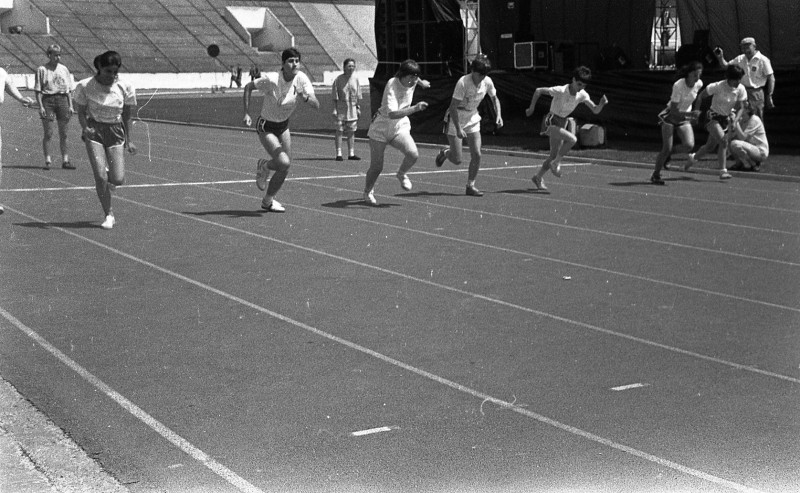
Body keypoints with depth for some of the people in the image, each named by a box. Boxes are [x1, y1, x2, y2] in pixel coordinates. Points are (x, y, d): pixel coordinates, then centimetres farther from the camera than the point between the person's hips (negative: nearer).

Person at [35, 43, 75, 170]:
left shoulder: (64, 69, 13)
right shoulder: (42, 70, 1)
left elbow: (69, 89, 15)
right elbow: (38, 90, -1)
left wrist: (70, 106, 7)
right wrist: (40, 106, -10)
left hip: (62, 100, 3)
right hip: (48, 100, -3)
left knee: (64, 134, 4)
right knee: (48, 133, -3)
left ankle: (65, 161, 8)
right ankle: (47, 161, 2)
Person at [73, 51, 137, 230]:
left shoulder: (125, 87, -7)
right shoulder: (85, 86, -10)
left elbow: (127, 115, 4)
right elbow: (81, 112, 0)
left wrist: (128, 139, 6)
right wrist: (85, 128, -19)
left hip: (116, 130, 1)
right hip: (94, 130, -1)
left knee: (118, 179, -7)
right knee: (101, 175, -15)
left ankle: (107, 184, 33)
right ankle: (109, 215, 2)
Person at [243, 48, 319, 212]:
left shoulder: (301, 78, -13)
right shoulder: (271, 79, -26)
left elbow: (316, 106, -17)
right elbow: (248, 87, -10)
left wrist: (306, 97, -39)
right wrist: (246, 114, -15)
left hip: (283, 126, 6)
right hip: (266, 127, -6)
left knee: (285, 168, 6)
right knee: (283, 162, -23)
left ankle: (268, 201, 28)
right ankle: (263, 166, 13)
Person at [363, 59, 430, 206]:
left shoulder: (412, 82, -7)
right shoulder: (392, 86, -28)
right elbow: (392, 114, -40)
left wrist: (421, 82, 35)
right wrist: (415, 108, -46)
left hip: (400, 128, 5)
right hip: (380, 129, -5)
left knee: (413, 154, -23)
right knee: (376, 167, 1)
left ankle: (401, 174, 9)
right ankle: (368, 191, 31)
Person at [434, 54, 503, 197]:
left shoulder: (487, 82, -9)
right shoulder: (463, 83, -26)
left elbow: (495, 99, 11)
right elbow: (453, 107, -26)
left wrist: (498, 115, -6)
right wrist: (458, 128, -32)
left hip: (473, 120, 5)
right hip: (455, 120, -5)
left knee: (476, 155, -6)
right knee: (457, 160, -5)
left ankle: (470, 186, 8)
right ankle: (445, 152, 30)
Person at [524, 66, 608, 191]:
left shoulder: (582, 95, -5)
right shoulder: (561, 91, -22)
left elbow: (595, 110, -3)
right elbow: (538, 91, -15)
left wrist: (602, 103, -25)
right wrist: (531, 108, -10)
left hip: (561, 124, 7)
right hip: (550, 123, -7)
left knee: (554, 155, 11)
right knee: (572, 139, -28)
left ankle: (538, 177, 29)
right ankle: (556, 163, -12)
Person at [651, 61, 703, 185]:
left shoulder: (699, 84, -9)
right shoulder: (678, 85, -26)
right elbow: (674, 110, -27)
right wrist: (691, 113, -36)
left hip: (684, 119, 5)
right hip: (670, 116, -5)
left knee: (689, 145, -18)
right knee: (666, 148, -11)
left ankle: (669, 153, 12)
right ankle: (656, 175, 6)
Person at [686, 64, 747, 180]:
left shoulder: (741, 89, -9)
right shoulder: (718, 86, -21)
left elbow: (740, 108, -6)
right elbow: (700, 97, -10)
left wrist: (735, 119, -25)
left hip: (726, 118, 5)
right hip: (713, 117, -5)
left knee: (710, 146, 12)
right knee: (723, 141, -24)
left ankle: (693, 157, 41)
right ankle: (723, 171, -20)